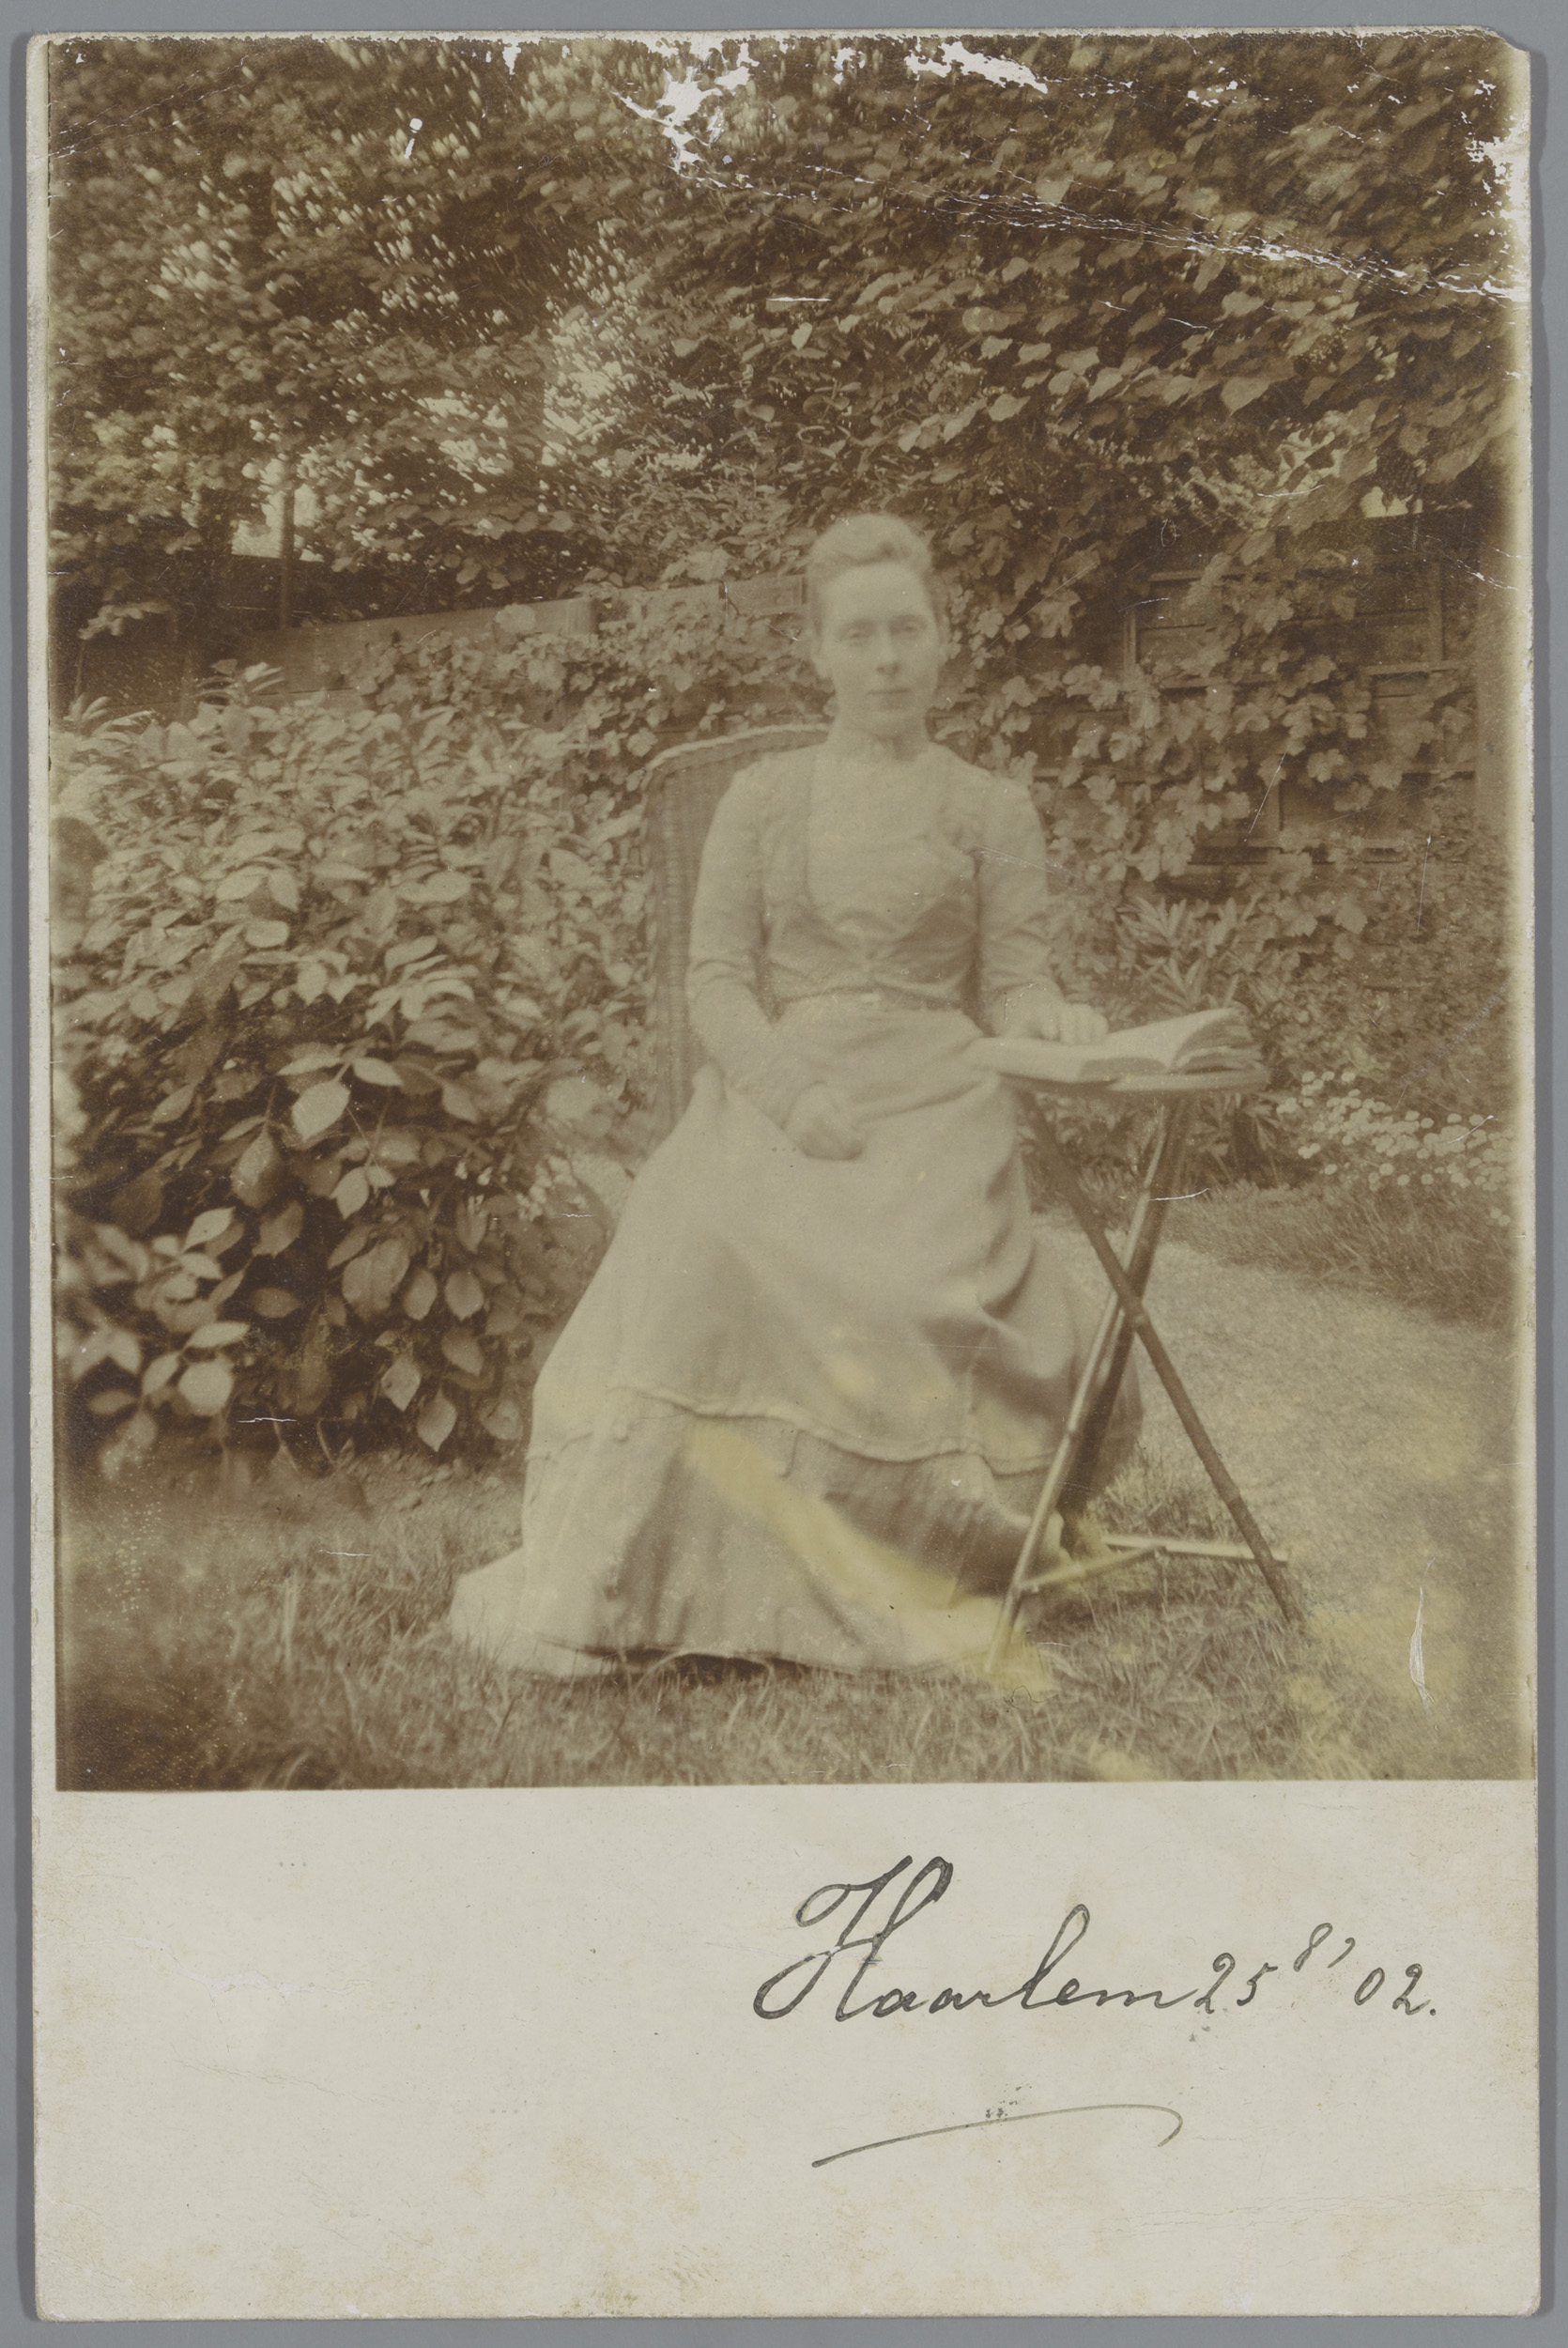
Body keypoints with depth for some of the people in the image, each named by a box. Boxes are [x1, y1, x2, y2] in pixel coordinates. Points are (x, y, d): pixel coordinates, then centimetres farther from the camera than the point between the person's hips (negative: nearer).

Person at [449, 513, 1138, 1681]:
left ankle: (906, 1566, -15)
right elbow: (716, 975, 7)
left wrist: (1059, 1023, -16)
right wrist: (795, 1095, -12)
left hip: (933, 1095, 0)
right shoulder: (764, 797, 17)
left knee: (917, 1284, -33)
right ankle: (618, 1574, -27)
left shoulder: (992, 808, 17)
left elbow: (1015, 982, 10)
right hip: (776, 1082, 0)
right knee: (706, 1244, -32)